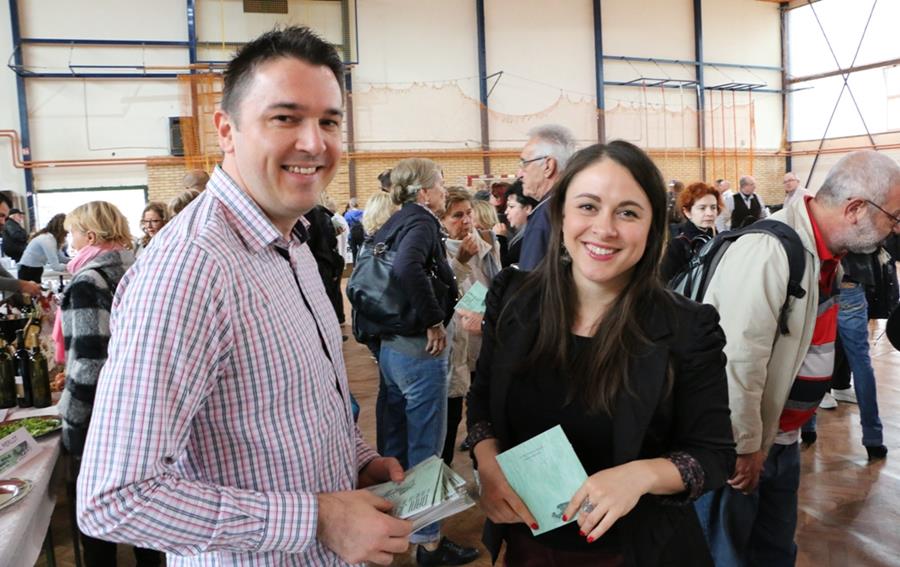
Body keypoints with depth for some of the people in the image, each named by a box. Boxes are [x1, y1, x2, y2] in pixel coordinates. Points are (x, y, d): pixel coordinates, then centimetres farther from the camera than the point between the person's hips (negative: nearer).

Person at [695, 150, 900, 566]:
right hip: (734, 443, -8)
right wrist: (745, 447, -18)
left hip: (779, 437, 8)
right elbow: (738, 359, -28)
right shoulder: (768, 251, -26)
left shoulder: (823, 251, 4)